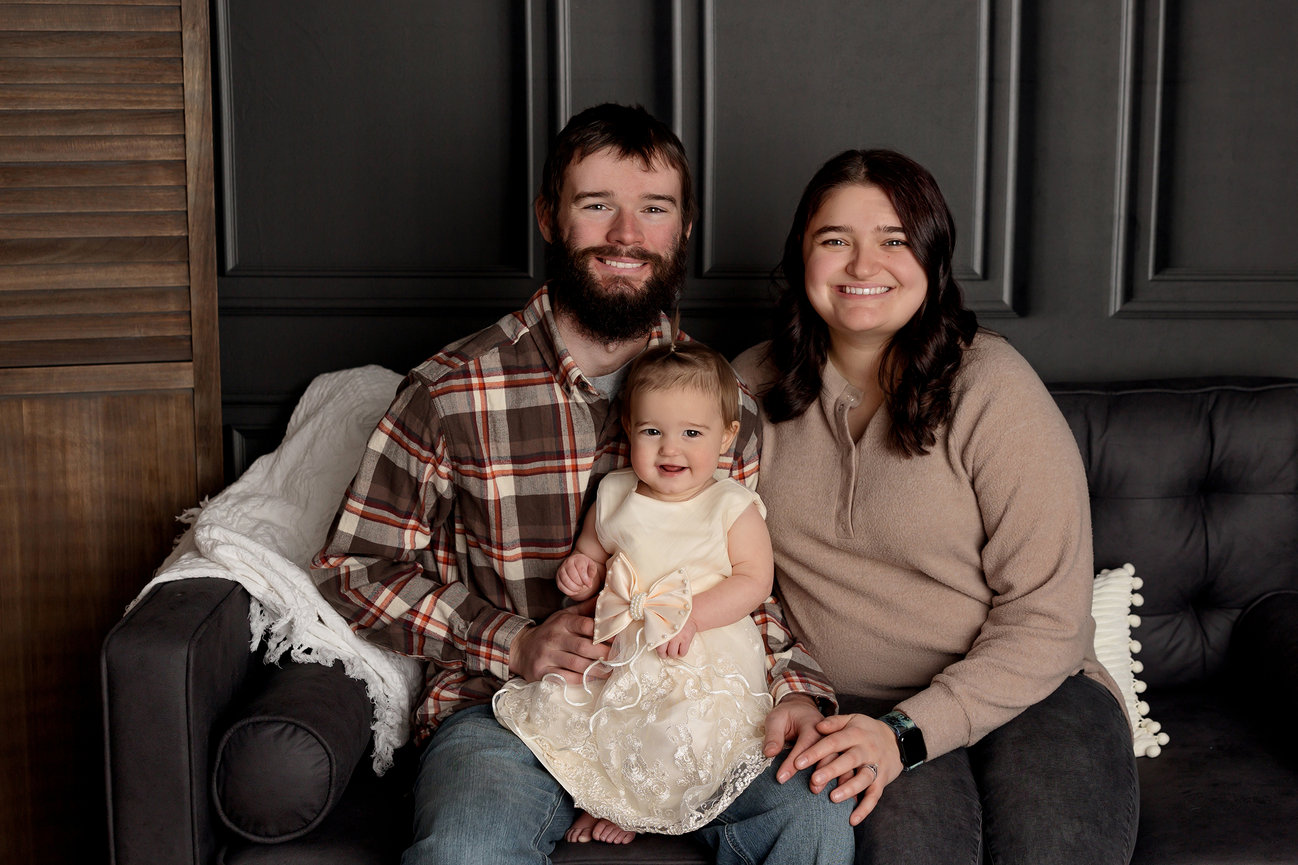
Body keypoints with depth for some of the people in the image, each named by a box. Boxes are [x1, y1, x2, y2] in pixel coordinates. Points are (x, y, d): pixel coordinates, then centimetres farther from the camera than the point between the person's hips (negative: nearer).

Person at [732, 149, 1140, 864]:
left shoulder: (991, 386, -8)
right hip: (852, 706, 1)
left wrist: (907, 732, -21)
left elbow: (1047, 622, -11)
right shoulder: (753, 387, 5)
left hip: (1026, 692, -1)